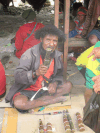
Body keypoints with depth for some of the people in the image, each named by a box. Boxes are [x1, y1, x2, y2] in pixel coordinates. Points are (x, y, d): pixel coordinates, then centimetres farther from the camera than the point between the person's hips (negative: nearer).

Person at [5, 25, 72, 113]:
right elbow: (18, 76, -25)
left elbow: (59, 75, 9)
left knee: (68, 85, -12)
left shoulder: (58, 56, -3)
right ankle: (54, 99, -19)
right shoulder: (30, 54, -19)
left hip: (46, 89, 5)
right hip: (27, 90, -4)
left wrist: (55, 83, -16)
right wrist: (35, 73, -44)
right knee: (18, 103, -35)